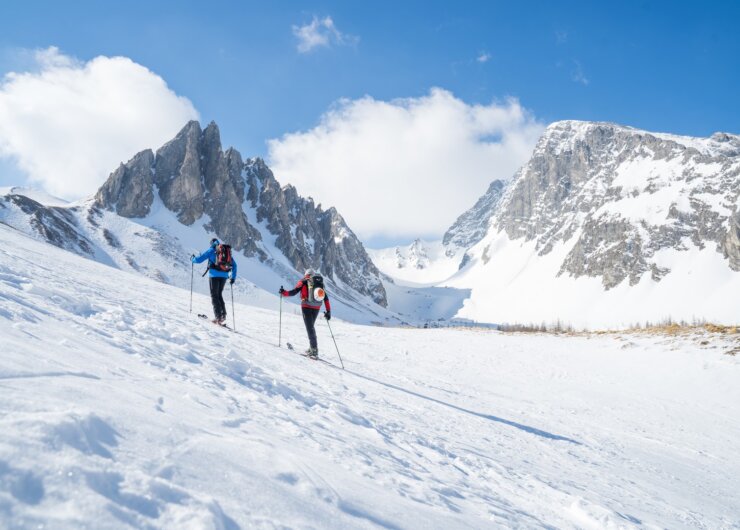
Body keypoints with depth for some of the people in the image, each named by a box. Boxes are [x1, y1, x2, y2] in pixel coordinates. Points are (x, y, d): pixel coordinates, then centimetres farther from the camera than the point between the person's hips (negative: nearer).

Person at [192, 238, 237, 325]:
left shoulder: (211, 250, 3)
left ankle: (219, 317, -10)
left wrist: (193, 258, 25)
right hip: (224, 275, 5)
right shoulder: (227, 250, 17)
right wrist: (233, 277, 22)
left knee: (214, 295, 1)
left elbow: (199, 260, 4)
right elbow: (234, 265, 17)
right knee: (219, 294, 19)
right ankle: (223, 314, 6)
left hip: (214, 274, -4)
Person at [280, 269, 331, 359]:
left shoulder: (303, 282, 6)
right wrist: (328, 311, 13)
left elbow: (293, 292, 0)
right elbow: (326, 298, 12)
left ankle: (314, 350, -15)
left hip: (306, 306, -4)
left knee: (310, 328, -6)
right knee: (311, 326, 19)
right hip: (316, 308, 4)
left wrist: (283, 292, 13)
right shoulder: (320, 284, 17)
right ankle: (312, 348, 16)